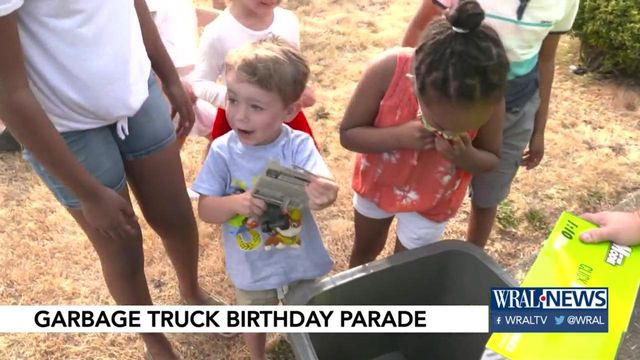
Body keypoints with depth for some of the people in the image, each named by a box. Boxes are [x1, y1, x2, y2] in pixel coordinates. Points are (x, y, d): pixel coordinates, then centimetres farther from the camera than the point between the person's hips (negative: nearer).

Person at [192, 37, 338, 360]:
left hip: (300, 260, 0)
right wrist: (236, 203, -38)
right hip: (251, 267, 1)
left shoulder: (298, 145, -23)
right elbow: (205, 209, -17)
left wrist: (322, 193, -60)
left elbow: (325, 186, -36)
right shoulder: (223, 151, -20)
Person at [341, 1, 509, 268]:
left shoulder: (488, 97, -30)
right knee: (365, 250, 29)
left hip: (432, 202, -1)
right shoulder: (388, 70, -35)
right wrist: (398, 136, -39)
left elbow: (492, 159, -11)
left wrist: (467, 157, -35)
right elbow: (347, 133, -21)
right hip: (377, 184, 1)